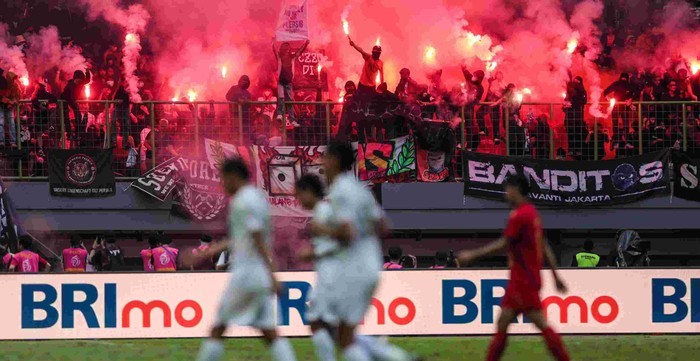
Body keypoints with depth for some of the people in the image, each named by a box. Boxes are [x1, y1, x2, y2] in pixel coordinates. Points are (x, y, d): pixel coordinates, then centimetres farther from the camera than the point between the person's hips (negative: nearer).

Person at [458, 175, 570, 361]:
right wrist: (556, 275, 18)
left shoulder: (519, 215, -15)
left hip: (523, 280, -10)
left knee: (541, 323, -9)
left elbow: (504, 244, -17)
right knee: (503, 323, 10)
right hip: (519, 280, 10)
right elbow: (545, 247, 16)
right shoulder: (532, 213, 14)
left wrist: (473, 255, -12)